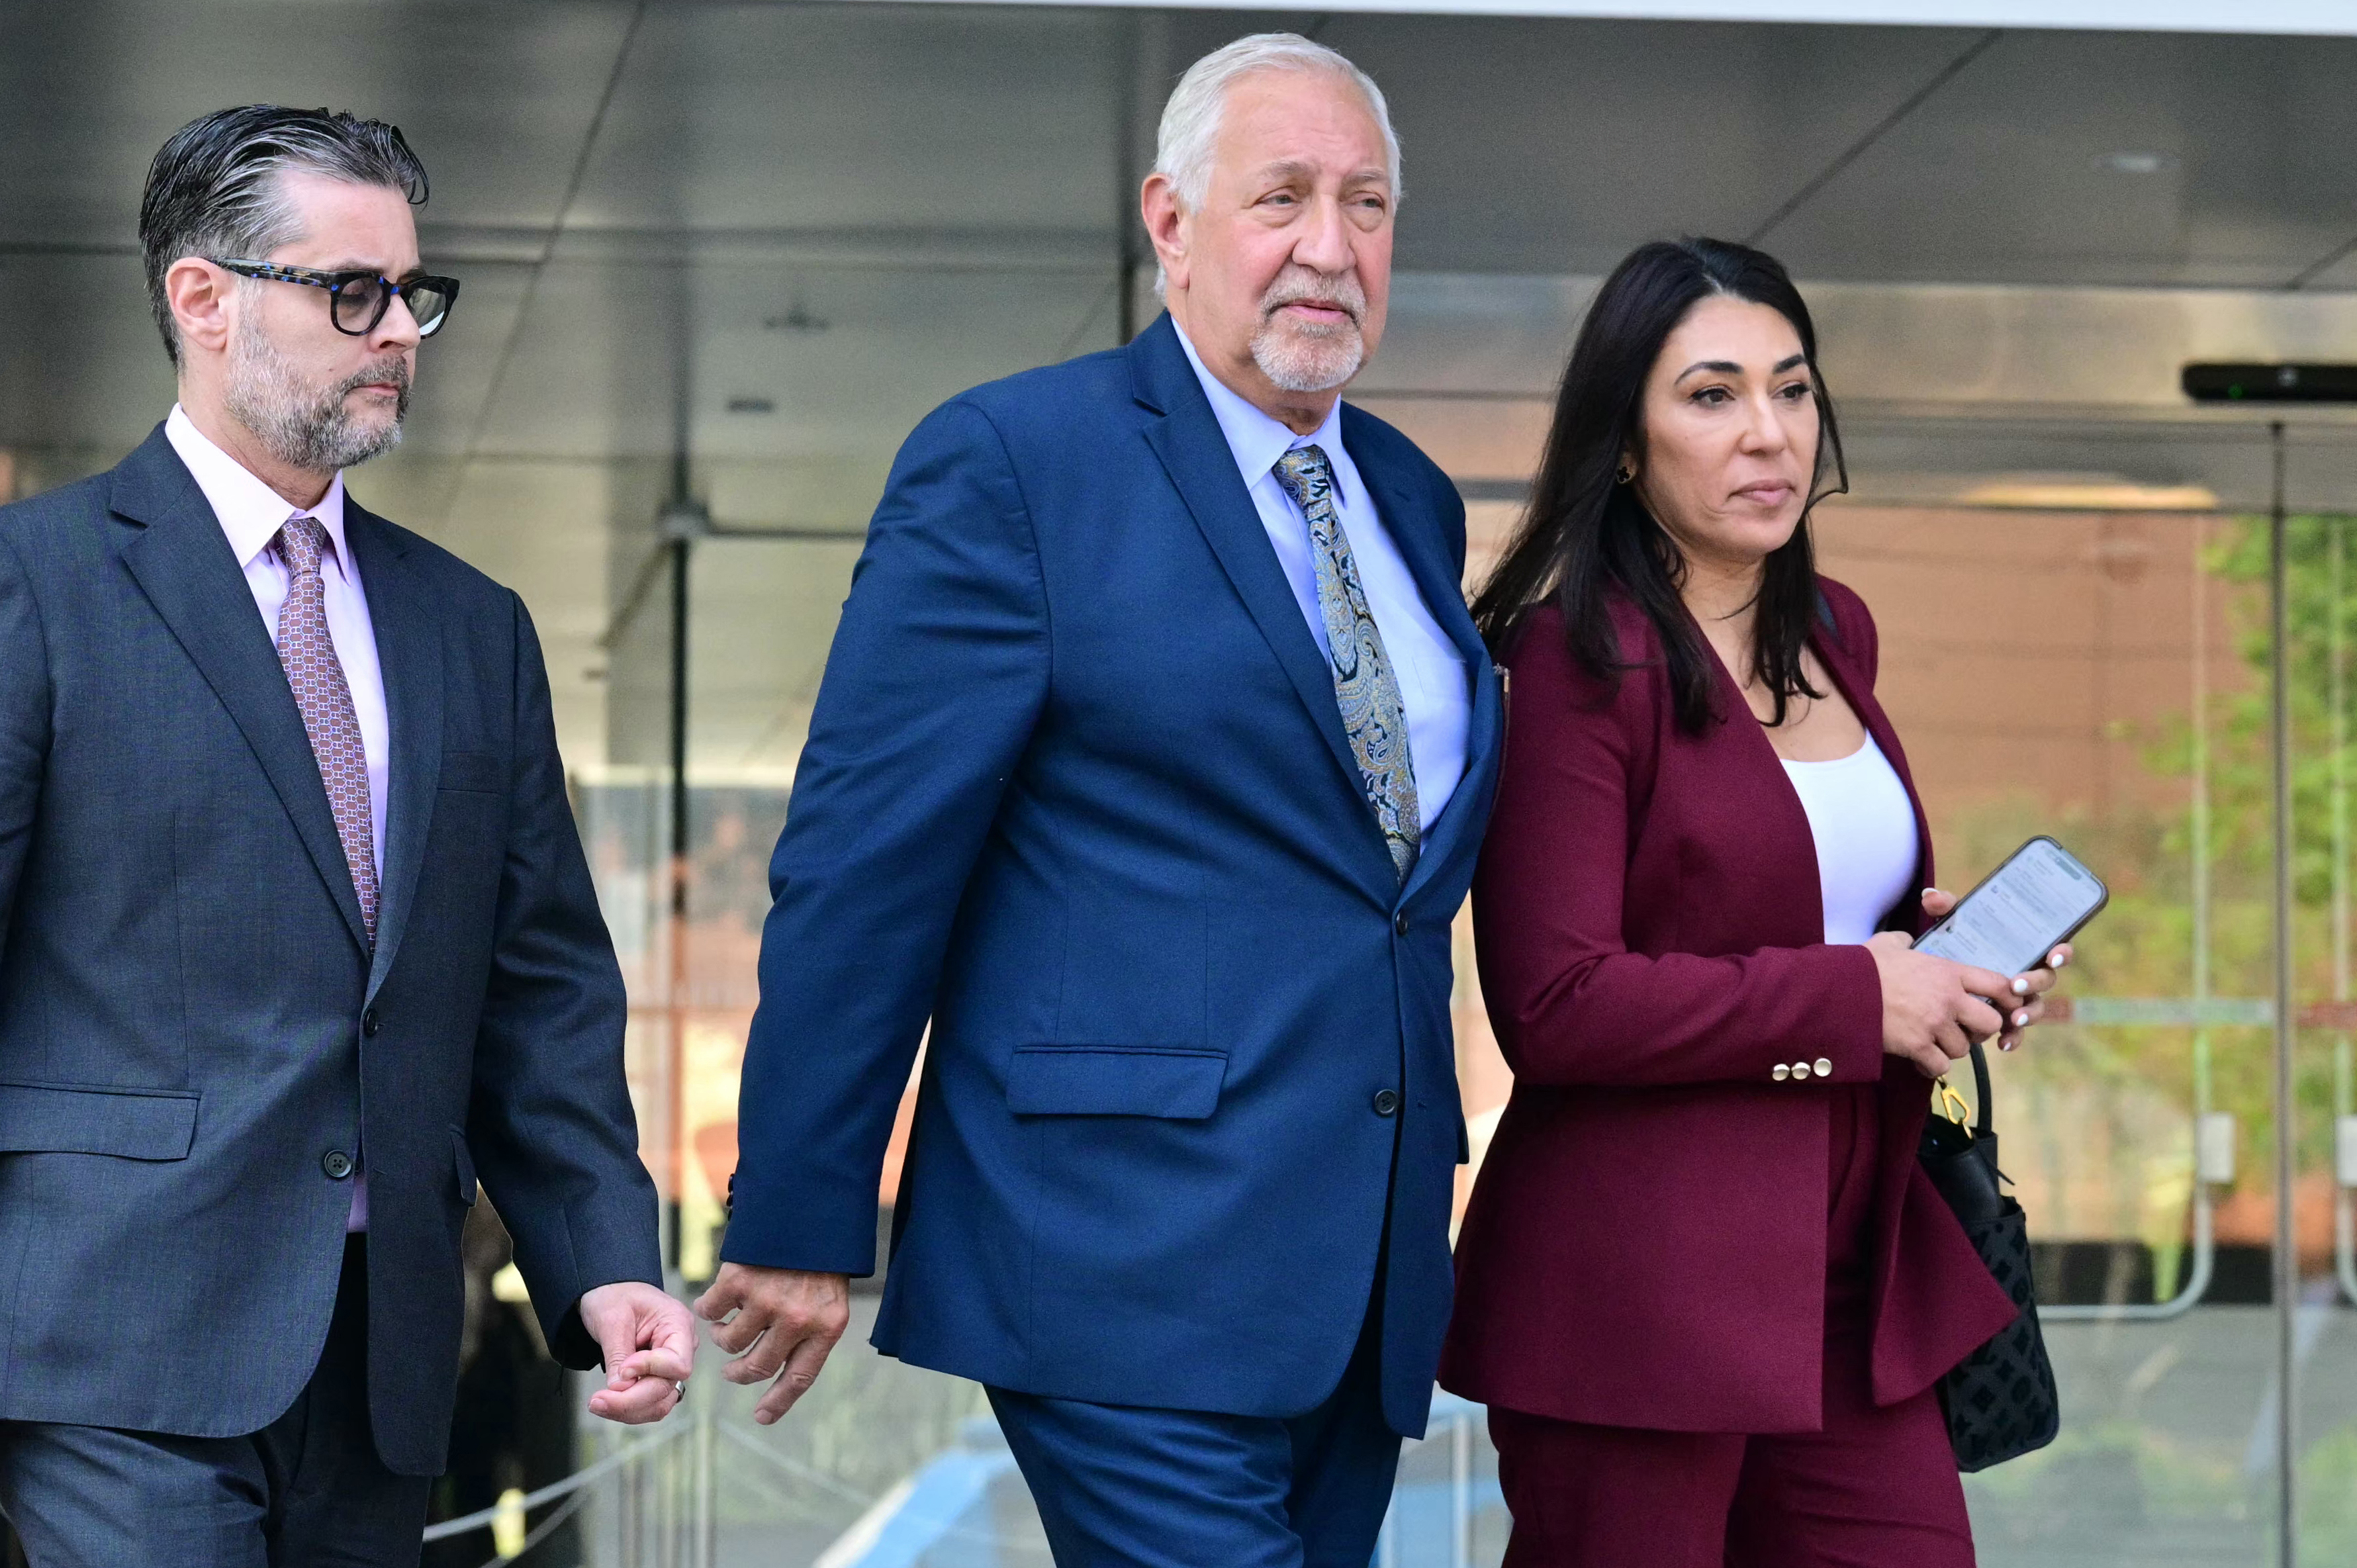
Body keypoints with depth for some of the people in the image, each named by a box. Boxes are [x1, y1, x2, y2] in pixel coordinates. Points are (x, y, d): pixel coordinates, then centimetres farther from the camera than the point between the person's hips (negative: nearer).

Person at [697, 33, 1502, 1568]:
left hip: (1365, 1271, 7)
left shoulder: (1413, 501, 16)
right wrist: (798, 1226, -9)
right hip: (1134, 1268, -7)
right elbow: (862, 865, -8)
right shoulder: (1010, 465, -6)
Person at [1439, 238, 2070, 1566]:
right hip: (1634, 1294, -7)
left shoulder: (1833, 632, 12)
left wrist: (1945, 953, 6)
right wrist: (1859, 997, -16)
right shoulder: (1580, 659, -12)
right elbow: (1556, 1006, -19)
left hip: (1853, 1273, 7)